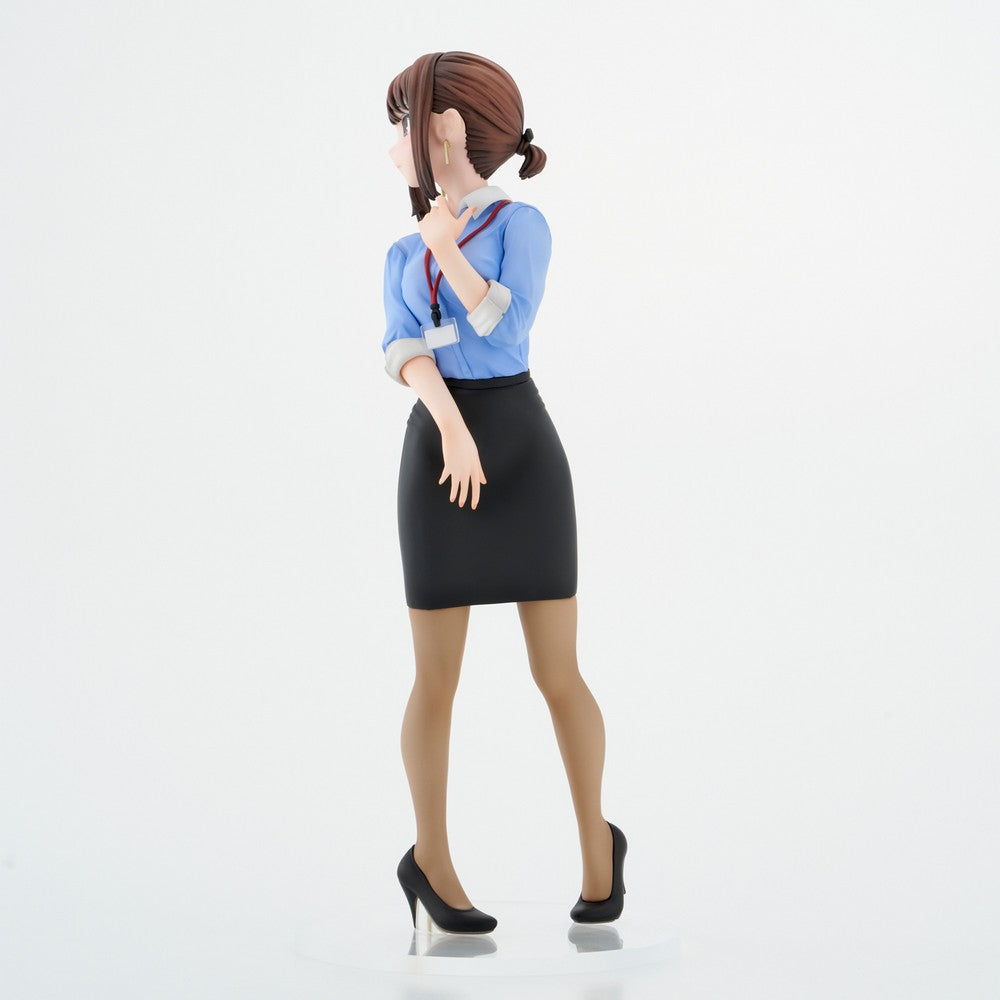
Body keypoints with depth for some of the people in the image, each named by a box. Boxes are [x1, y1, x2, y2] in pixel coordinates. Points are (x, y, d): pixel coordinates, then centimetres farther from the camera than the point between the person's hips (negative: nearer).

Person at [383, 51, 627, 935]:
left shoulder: (522, 223, 2)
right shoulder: (403, 256, 15)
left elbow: (507, 328, -15)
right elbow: (405, 350, -5)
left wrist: (446, 247, -4)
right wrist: (454, 429, -23)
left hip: (524, 454, -3)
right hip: (436, 459, 3)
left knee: (559, 676, -1)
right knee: (437, 681, 1)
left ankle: (596, 843, 22)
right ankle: (431, 858, 19)